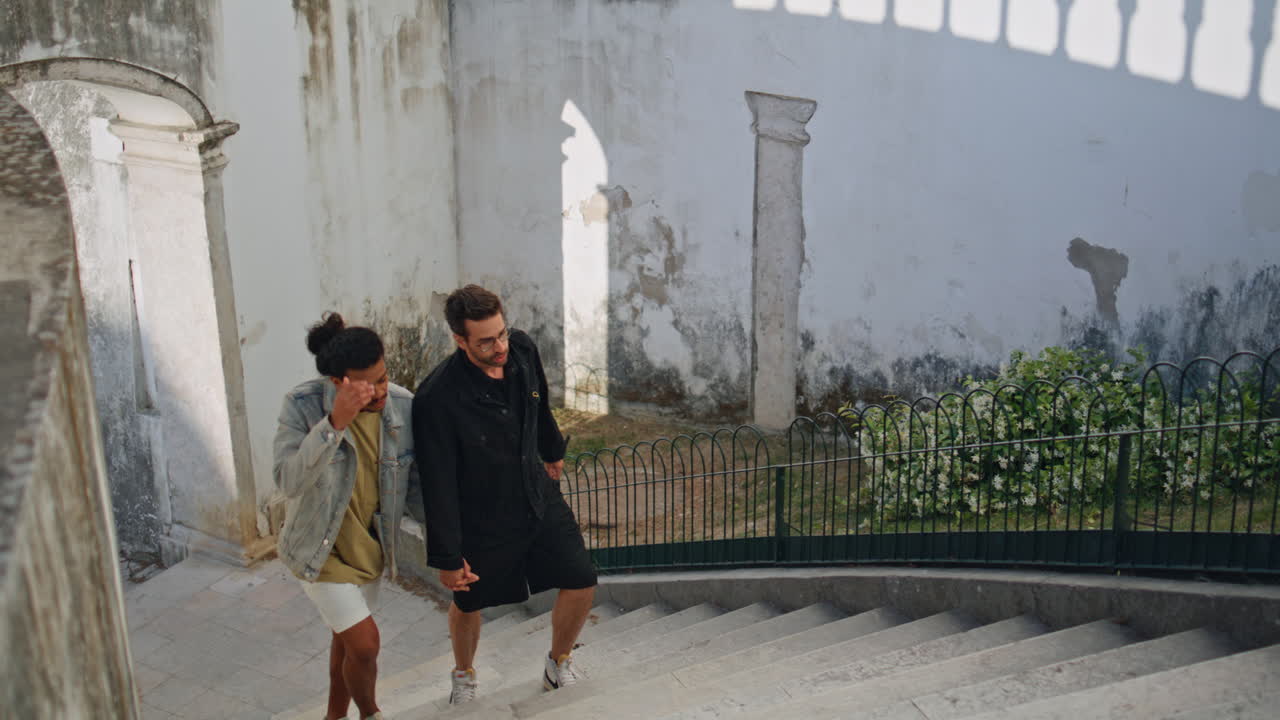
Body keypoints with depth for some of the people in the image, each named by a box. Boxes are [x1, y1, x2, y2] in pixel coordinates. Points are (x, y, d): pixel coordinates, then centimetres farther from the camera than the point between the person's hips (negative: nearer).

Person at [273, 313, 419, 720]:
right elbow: (289, 480, -36)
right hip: (322, 548, -4)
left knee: (347, 637, 22)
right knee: (365, 643, -6)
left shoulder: (402, 406, -15)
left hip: (370, 545, 4)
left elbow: (416, 483, -4)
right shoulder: (303, 405, -24)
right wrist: (335, 423, -45)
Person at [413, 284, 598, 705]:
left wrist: (552, 450, 27)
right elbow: (438, 484, -22)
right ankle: (464, 675, 49)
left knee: (581, 584, 4)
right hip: (481, 519, -4)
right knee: (468, 604, 16)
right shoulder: (437, 398, -29)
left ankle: (559, 663, 33)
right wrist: (447, 557, -17)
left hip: (539, 497, 4)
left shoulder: (523, 350, -13)